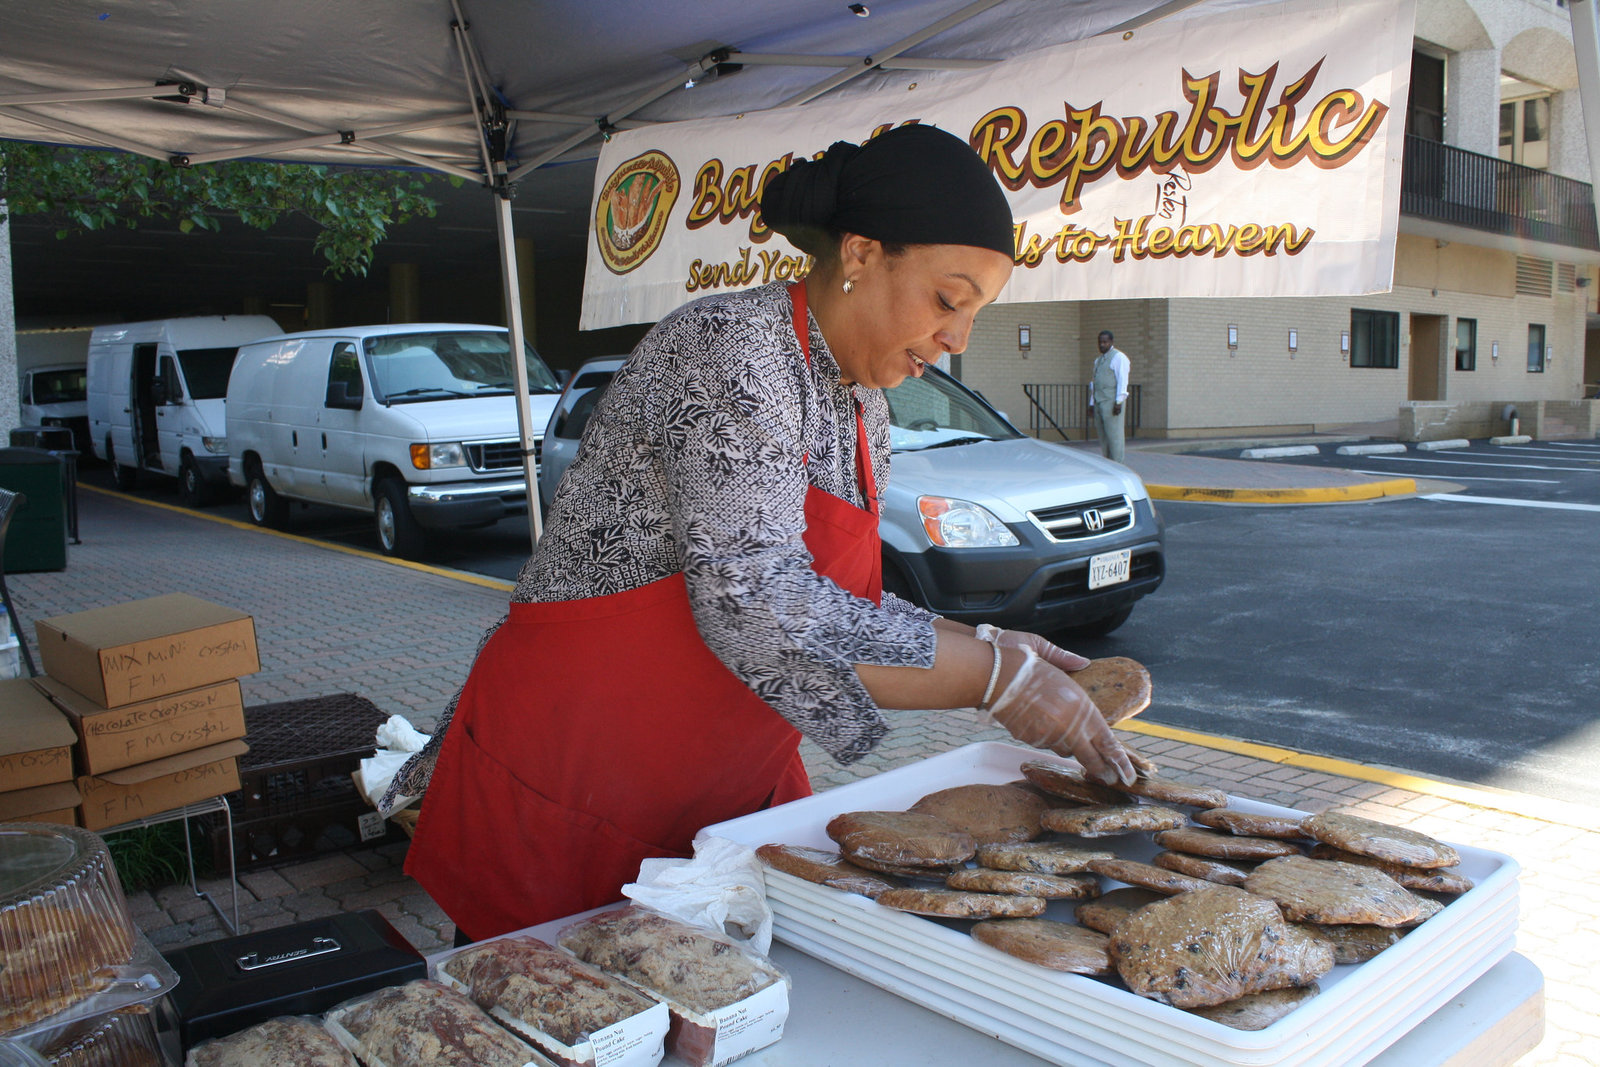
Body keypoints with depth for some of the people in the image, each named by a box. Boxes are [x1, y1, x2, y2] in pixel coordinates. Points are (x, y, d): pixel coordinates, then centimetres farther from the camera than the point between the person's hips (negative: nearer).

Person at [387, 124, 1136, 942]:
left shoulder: (864, 404, 7)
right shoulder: (732, 345, -20)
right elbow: (753, 607, -30)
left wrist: (994, 646, 0)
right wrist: (992, 674, -24)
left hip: (735, 791, 8)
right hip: (567, 791, -8)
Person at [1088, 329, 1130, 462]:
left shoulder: (1118, 357, -4)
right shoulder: (1099, 360, 22)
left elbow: (1122, 381, -12)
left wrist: (1118, 402, -20)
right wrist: (1092, 403, 18)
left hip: (1111, 402, -8)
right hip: (1099, 403, 8)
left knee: (1113, 435, -10)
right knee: (1103, 437, 7)